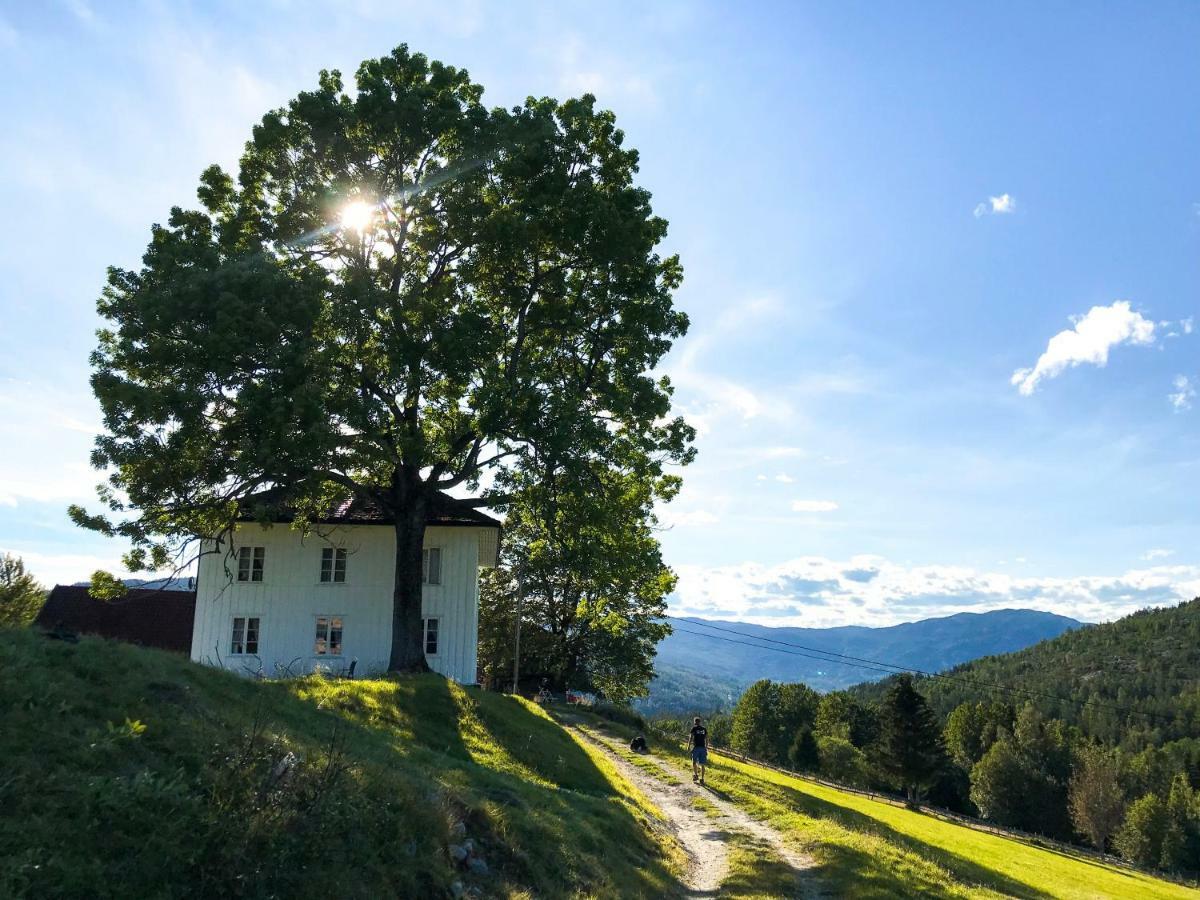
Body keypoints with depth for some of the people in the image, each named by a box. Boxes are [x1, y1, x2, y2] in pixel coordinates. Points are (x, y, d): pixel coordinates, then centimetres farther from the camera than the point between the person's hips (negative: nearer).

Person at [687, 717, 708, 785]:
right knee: (702, 764, 6)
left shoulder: (694, 728, -1)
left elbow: (690, 738, -6)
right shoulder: (704, 729, 10)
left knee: (694, 762, 12)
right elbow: (706, 739, 9)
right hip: (703, 748, 3)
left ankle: (695, 775, -2)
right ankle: (702, 779, 3)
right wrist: (706, 747, 17)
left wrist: (688, 746, 3)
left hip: (696, 747, -3)